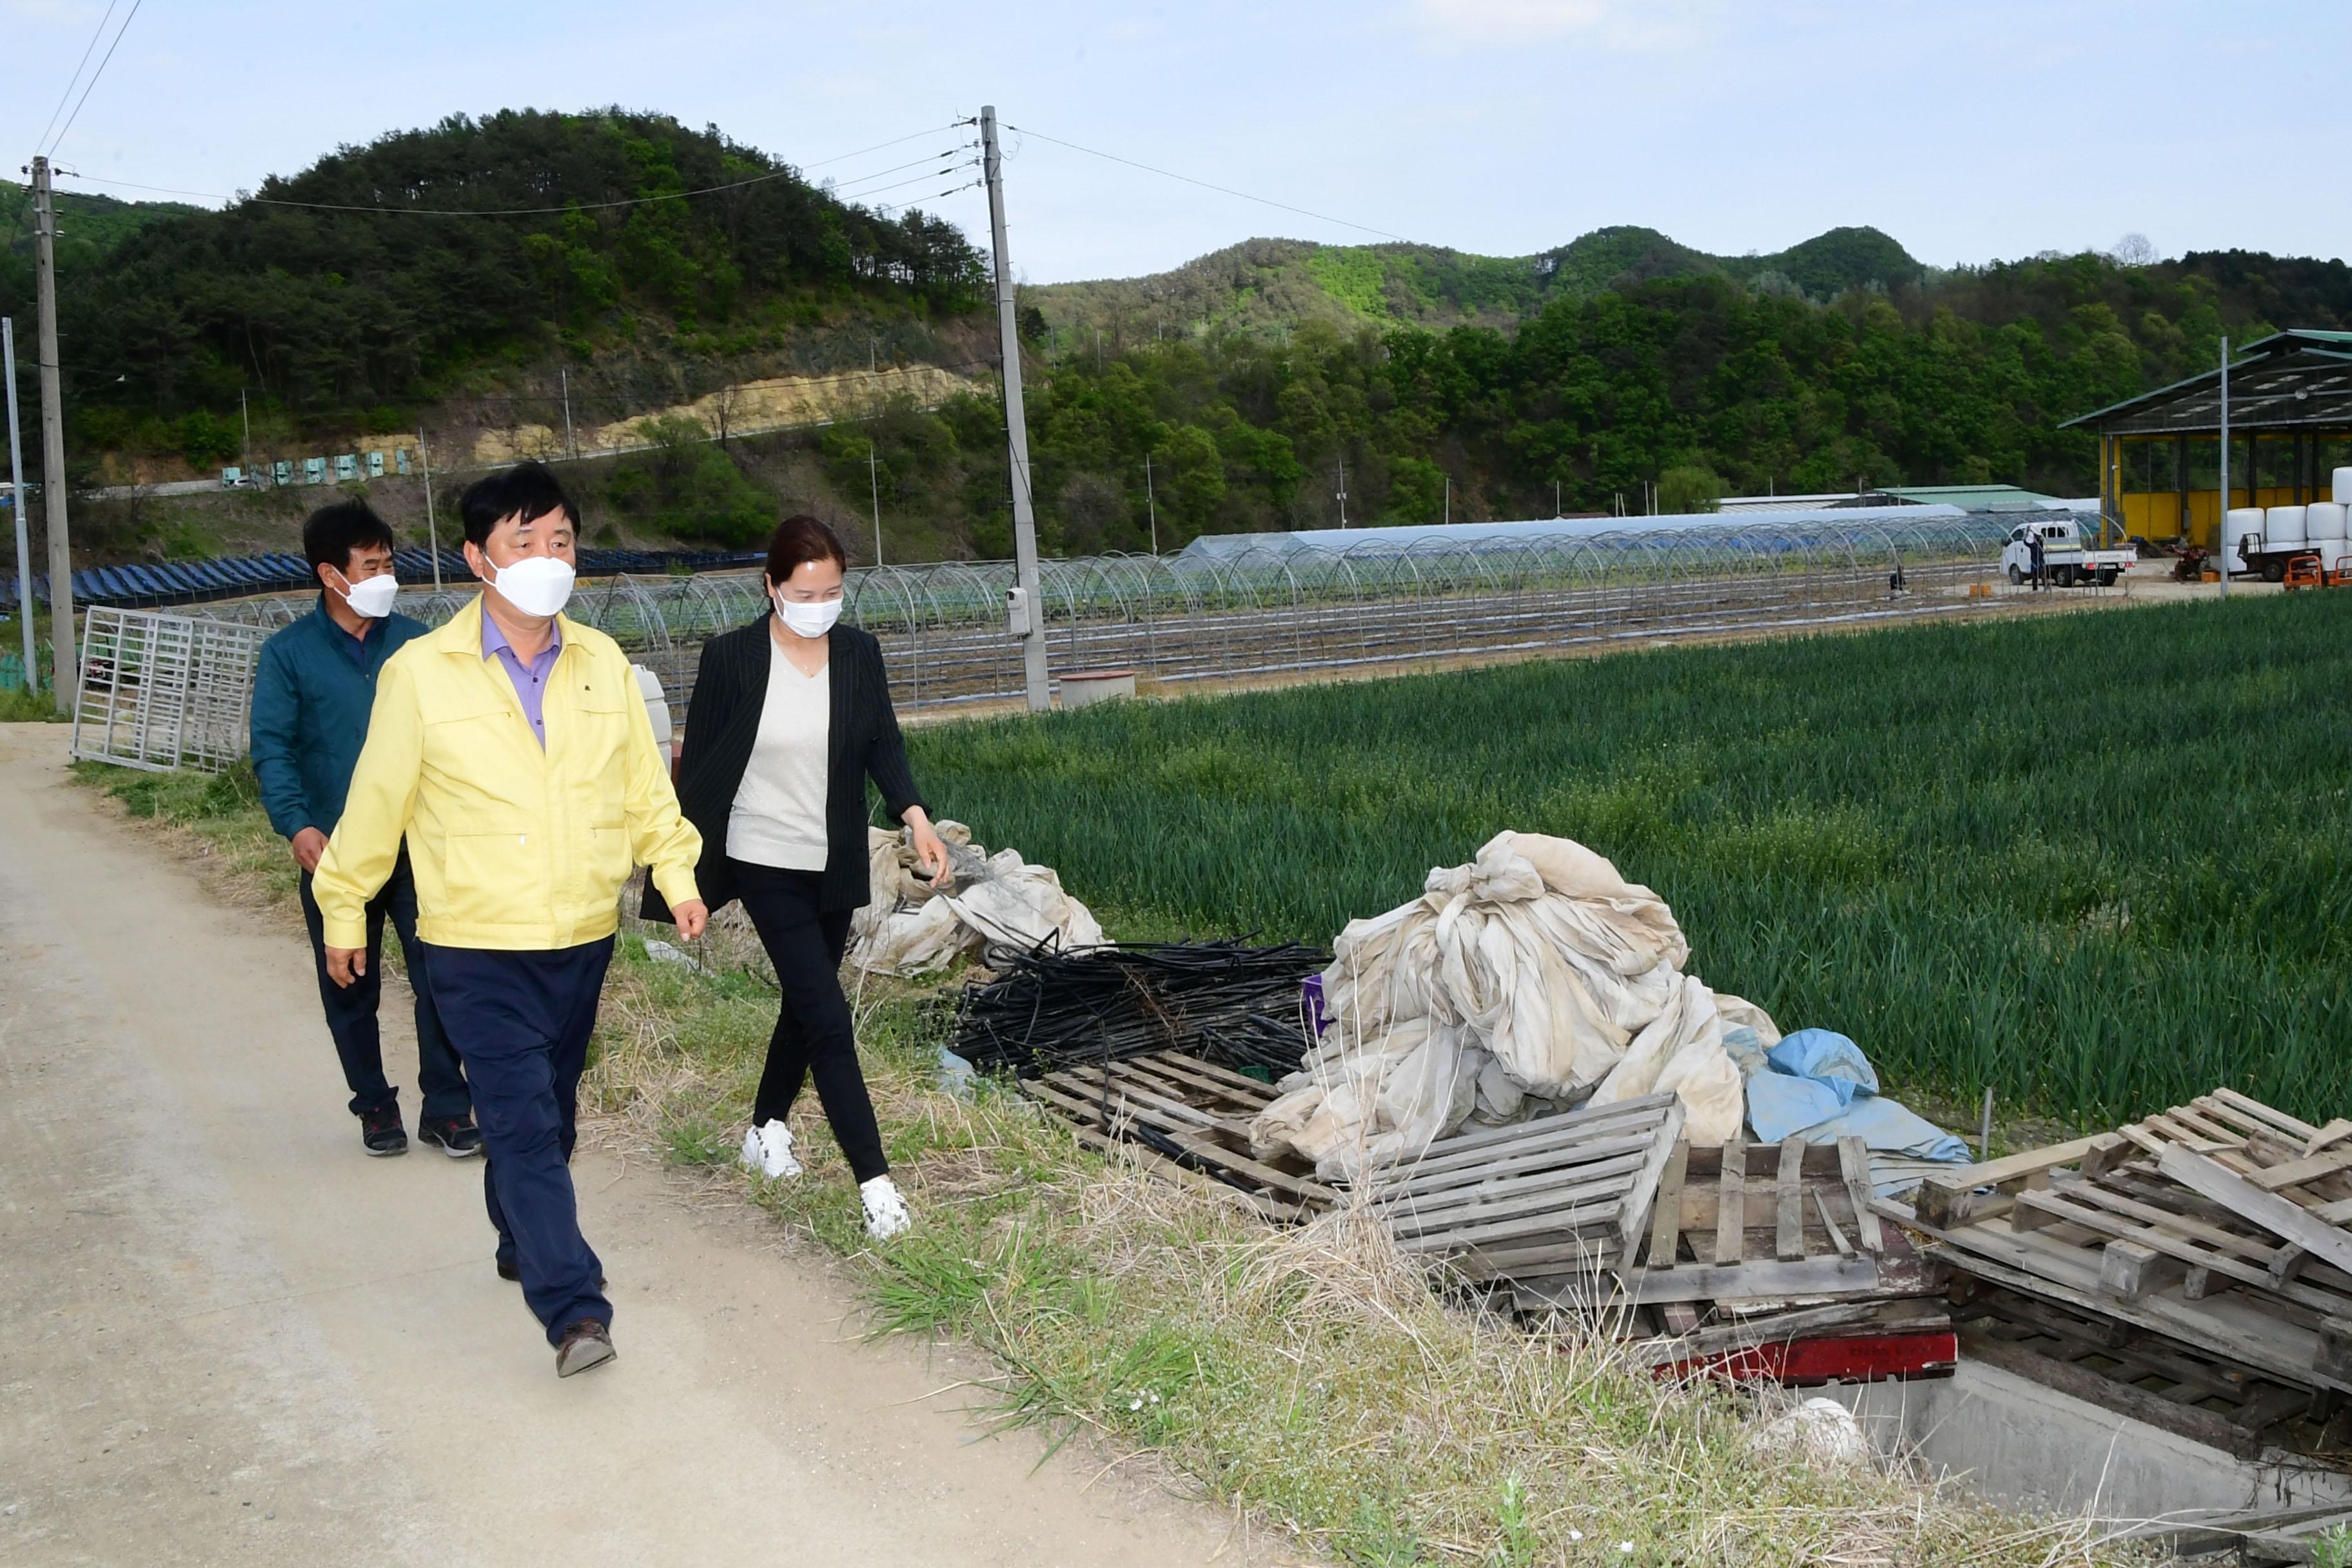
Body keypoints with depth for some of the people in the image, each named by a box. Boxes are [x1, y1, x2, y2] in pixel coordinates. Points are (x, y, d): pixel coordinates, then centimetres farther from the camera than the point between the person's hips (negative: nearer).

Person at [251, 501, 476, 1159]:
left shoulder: (415, 642, 4)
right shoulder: (288, 653, -1)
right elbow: (273, 748, -7)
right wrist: (296, 825, -21)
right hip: (335, 854, -1)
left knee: (440, 979, -2)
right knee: (351, 992, 11)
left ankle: (446, 1109, 10)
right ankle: (375, 1107, 27)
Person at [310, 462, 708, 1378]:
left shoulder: (603, 665, 1)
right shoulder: (420, 675, -10)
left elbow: (644, 784, 11)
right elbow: (377, 801, -1)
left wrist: (676, 871, 3)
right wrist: (343, 911, 6)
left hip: (582, 938, 4)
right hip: (477, 948, -4)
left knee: (549, 1113, 18)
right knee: (523, 1123, -10)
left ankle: (523, 1243, 41)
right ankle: (573, 1308, -10)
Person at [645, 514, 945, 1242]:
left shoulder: (858, 652, -1)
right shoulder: (732, 656, -11)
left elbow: (882, 743, 2)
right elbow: (697, 765, -6)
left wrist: (916, 816, -15)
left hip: (835, 864, 5)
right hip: (766, 861, -5)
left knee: (805, 1002, 18)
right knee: (827, 1015, -10)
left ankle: (767, 1129, 40)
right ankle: (875, 1181, -8)